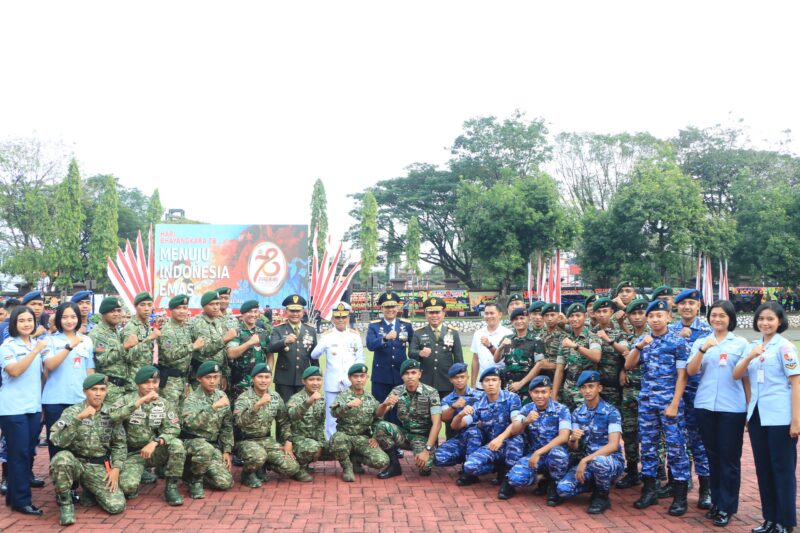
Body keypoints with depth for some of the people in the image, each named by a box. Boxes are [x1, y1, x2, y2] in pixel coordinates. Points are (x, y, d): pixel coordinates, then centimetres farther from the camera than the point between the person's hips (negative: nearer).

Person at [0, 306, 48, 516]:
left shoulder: (38, 344, 11)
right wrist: (35, 351, -21)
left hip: (34, 406, 6)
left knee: (29, 451, 9)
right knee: (18, 453, -4)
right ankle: (21, 500, 2)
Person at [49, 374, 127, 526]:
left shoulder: (112, 413, 1)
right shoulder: (71, 411, -7)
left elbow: (119, 444, 8)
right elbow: (58, 441, -22)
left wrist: (115, 469, -4)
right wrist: (79, 418, -29)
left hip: (99, 467, 2)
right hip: (76, 461, -2)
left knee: (117, 506, -14)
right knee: (62, 458, -38)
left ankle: (90, 491, 20)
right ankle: (65, 502, -12)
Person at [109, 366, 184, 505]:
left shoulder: (164, 404, 2)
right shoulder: (127, 399, -5)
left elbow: (173, 429, -12)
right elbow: (113, 415, -28)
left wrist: (155, 442, -29)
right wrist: (141, 401, -31)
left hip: (156, 451, 2)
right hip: (133, 453, -2)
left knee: (177, 444, -28)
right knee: (127, 486, -28)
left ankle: (171, 487, -10)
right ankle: (133, 488, 12)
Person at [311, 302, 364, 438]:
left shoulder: (355, 335, 6)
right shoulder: (326, 336, 2)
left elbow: (360, 359, 6)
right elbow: (314, 356, -9)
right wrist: (322, 347, -30)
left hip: (352, 384, 1)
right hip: (332, 384, -1)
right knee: (332, 418, 3)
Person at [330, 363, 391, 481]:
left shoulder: (371, 398, 8)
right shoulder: (343, 395, -2)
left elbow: (378, 419, 16)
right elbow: (334, 412, -21)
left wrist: (376, 437, 0)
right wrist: (348, 405, -39)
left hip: (364, 438, 3)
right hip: (345, 436, -3)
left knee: (382, 461, -20)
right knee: (338, 439, -39)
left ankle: (354, 458, 11)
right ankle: (347, 467, -8)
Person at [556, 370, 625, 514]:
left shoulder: (611, 412, -11)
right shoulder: (577, 413, 4)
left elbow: (613, 445, -21)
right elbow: (574, 448, 4)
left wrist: (585, 460, -29)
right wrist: (573, 439, -21)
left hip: (612, 461, -5)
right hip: (587, 461, 5)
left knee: (597, 462, -41)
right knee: (563, 489, -20)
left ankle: (602, 496, -9)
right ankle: (597, 486, 11)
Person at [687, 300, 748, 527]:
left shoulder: (741, 344, 2)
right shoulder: (700, 342, 8)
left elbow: (747, 377, 3)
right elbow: (691, 371, -3)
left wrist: (751, 405, 1)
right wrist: (703, 350, -16)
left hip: (732, 408, -2)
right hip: (705, 406, 3)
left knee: (729, 457, 3)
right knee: (713, 455, 11)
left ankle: (726, 507, 11)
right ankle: (716, 501, 22)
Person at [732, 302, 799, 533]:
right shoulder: (752, 346, 11)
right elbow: (736, 375, 5)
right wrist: (750, 356, -13)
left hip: (780, 417, -6)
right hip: (756, 416, 6)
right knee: (763, 468, 11)